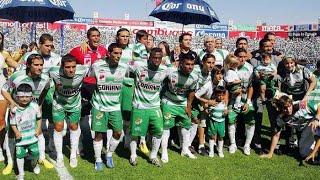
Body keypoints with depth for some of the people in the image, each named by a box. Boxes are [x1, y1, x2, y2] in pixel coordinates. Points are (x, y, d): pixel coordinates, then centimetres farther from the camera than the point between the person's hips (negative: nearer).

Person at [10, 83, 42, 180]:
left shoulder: (35, 106, -10)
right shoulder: (14, 109, -14)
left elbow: (39, 118, 4)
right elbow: (13, 123, -5)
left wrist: (38, 128, -5)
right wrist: (16, 132, -20)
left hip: (32, 136, 1)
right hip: (20, 137, -1)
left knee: (35, 153, 10)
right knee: (20, 155, 5)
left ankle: (35, 164, 45)